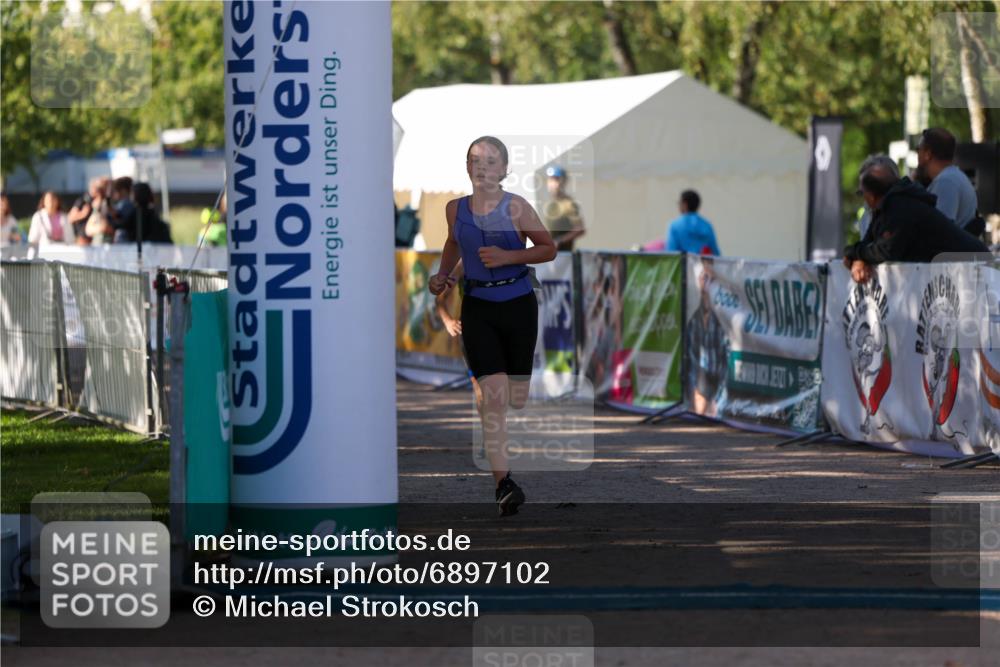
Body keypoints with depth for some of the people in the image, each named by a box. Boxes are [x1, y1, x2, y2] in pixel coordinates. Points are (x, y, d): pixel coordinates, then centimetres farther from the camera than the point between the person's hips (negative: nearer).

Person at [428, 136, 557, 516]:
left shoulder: (516, 208, -7)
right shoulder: (456, 209, 4)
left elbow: (549, 249, -1)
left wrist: (508, 257, -15)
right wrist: (442, 274, 10)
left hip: (517, 303, -1)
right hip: (478, 308, 1)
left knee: (517, 399, 7)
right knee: (493, 396, -14)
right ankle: (502, 483, -18)